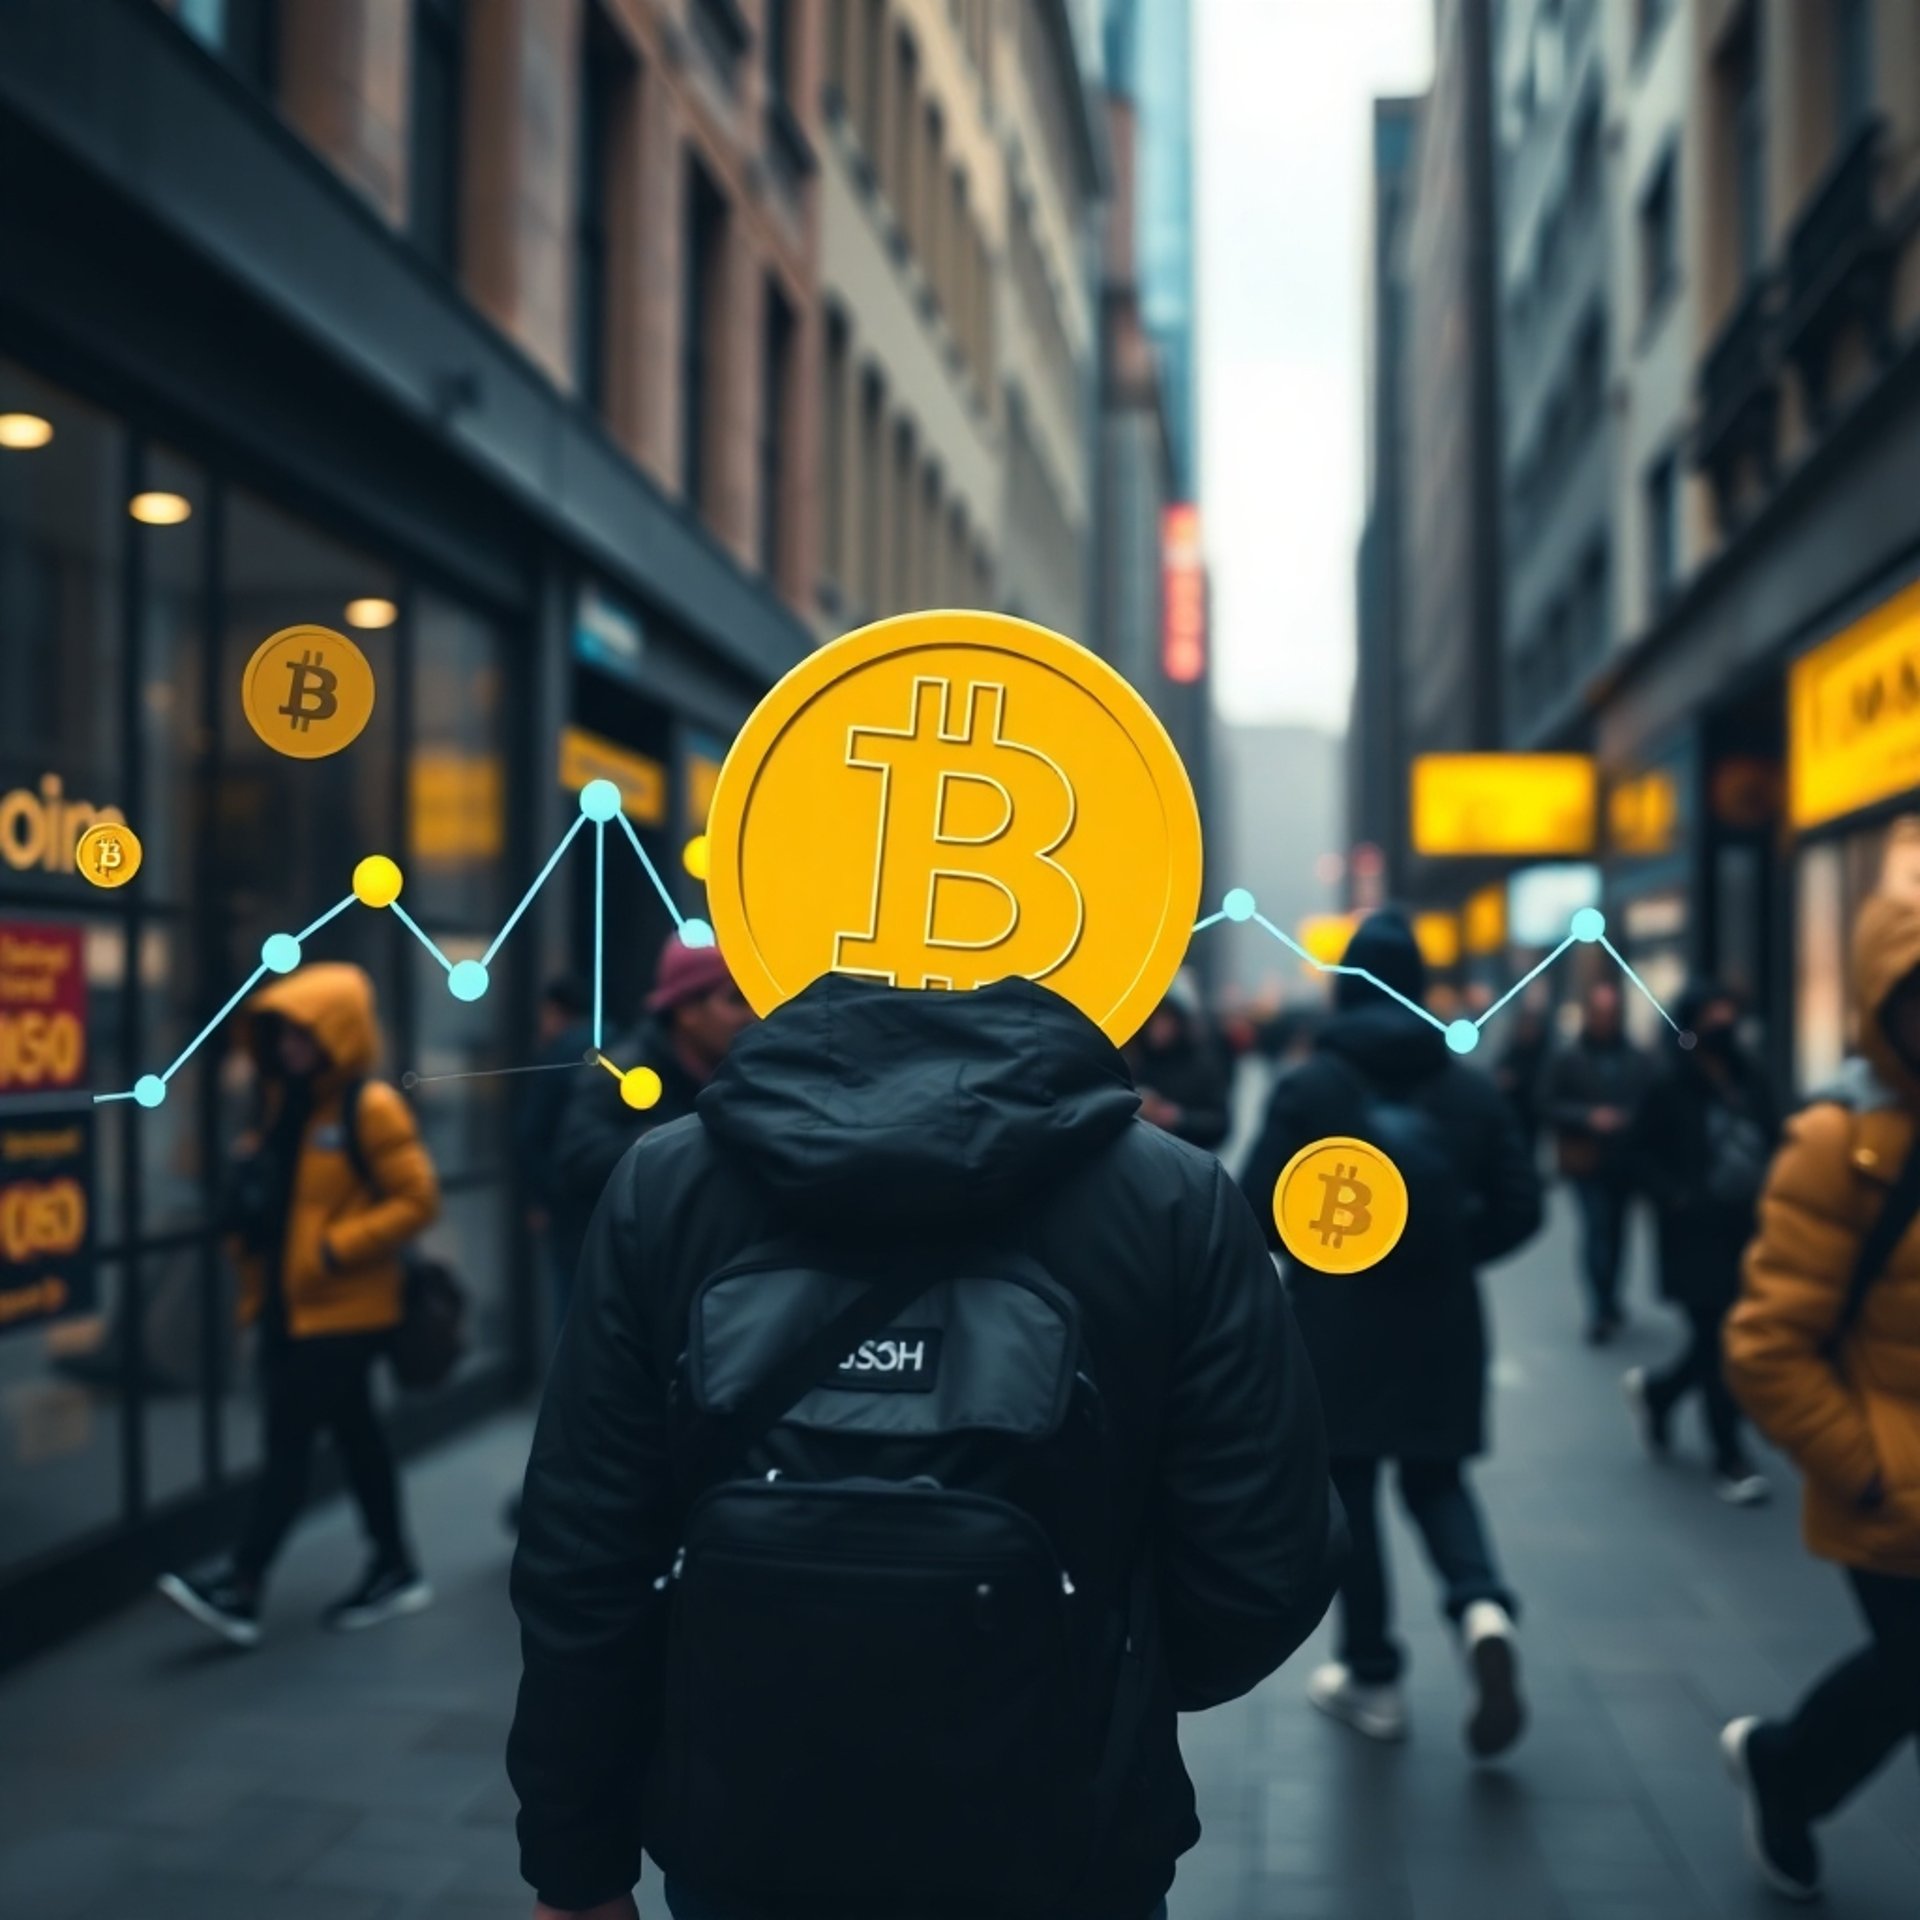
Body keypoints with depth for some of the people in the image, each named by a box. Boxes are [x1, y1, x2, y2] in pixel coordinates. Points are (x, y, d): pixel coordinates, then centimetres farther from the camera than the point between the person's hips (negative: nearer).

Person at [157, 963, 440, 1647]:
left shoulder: (369, 1107, -12)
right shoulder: (284, 1103, 12)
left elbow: (417, 1199, -15)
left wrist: (336, 1249, -19)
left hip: (342, 1310, -8)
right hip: (288, 1305, 8)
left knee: (289, 1442, -4)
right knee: (353, 1435, 11)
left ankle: (241, 1588, 5)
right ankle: (394, 1570, 20)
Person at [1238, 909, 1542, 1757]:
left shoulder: (1308, 1084, -9)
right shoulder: (1471, 1086, 0)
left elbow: (1258, 1209, -12)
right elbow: (1519, 1208, 2)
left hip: (1336, 1321, -3)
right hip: (1442, 1319, 3)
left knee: (1349, 1495, 9)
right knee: (1436, 1479, 18)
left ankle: (1372, 1677, 15)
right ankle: (1484, 1609, -7)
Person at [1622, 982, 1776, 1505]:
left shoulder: (1750, 1077, 7)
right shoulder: (1671, 1088, -8)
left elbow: (1769, 1142, 15)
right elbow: (1643, 1153, -5)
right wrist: (1675, 1199, -17)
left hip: (1748, 1231, 5)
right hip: (1697, 1237, -5)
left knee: (1721, 1343, 10)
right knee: (1719, 1345, -1)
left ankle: (1656, 1390, 38)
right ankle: (1730, 1458, 12)